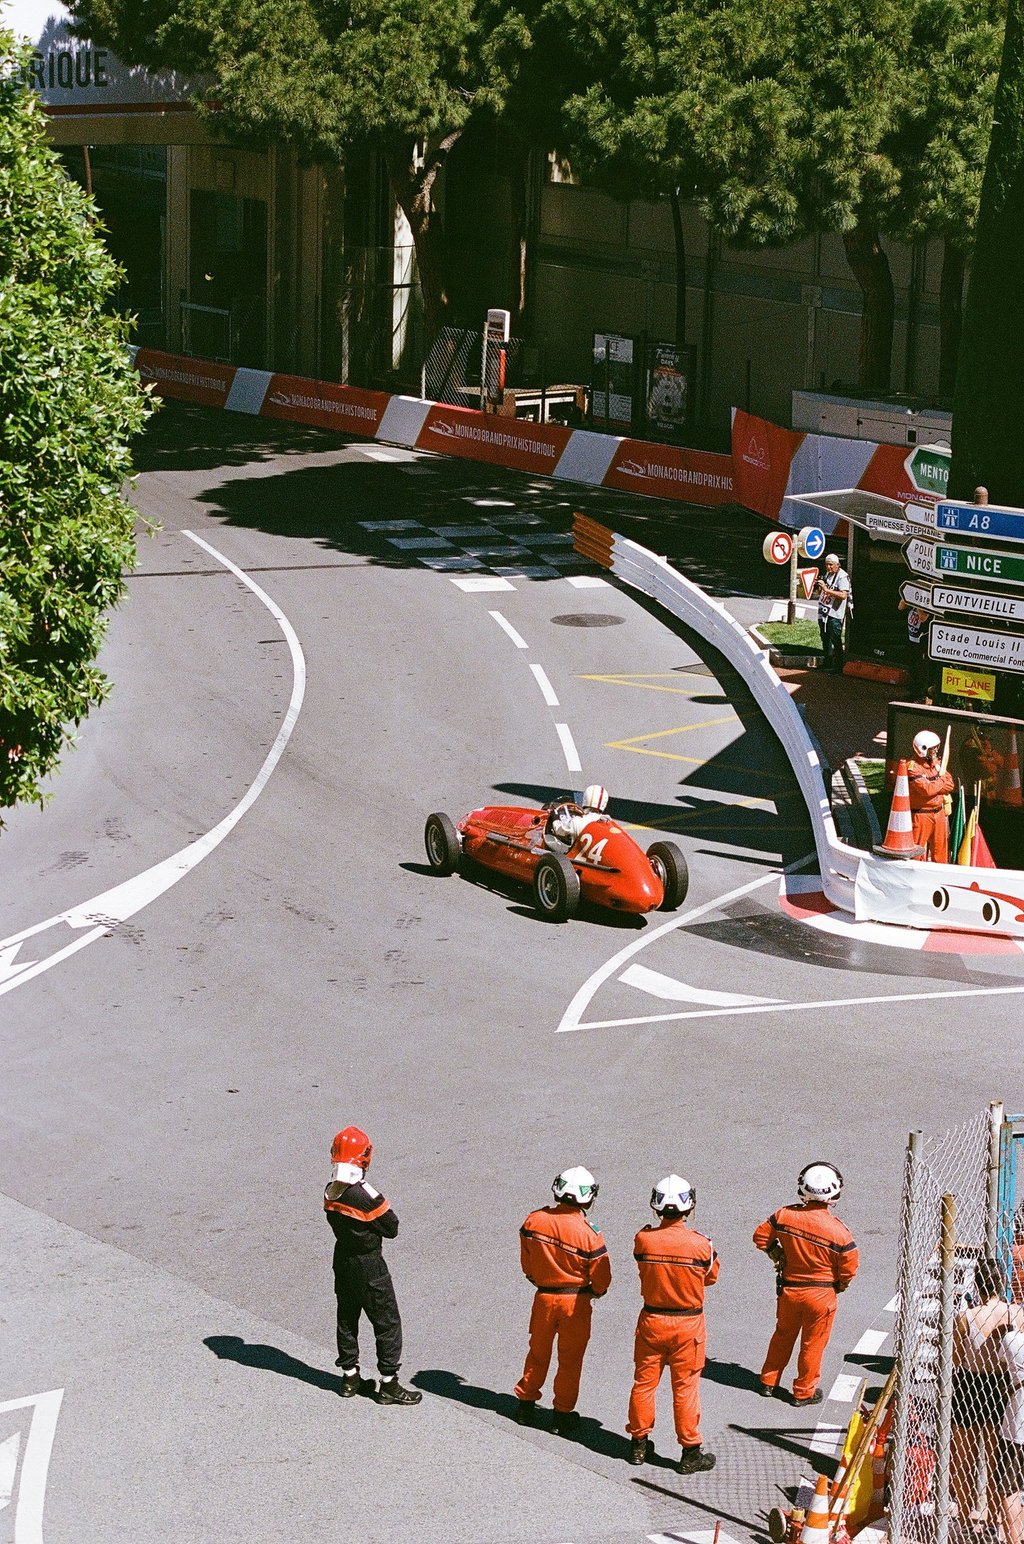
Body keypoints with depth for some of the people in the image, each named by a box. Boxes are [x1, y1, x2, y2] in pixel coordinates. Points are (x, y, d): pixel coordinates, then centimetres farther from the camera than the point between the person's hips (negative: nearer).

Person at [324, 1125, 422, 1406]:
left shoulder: (331, 1193, -5)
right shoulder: (365, 1195, -27)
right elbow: (392, 1228, -17)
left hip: (342, 1262, 7)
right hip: (369, 1267, -7)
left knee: (346, 1319, 19)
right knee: (387, 1324, 4)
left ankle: (350, 1377, 29)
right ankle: (389, 1385, 8)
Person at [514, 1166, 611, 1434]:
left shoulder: (534, 1221, -12)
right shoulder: (589, 1234, -22)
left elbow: (526, 1261, 2)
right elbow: (601, 1278, -13)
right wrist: (595, 1292, 9)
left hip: (544, 1298, 3)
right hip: (576, 1302, -3)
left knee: (538, 1352, 21)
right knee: (570, 1359, 12)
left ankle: (526, 1404, 32)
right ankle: (562, 1414, 19)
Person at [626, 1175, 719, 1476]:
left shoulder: (643, 1239, -15)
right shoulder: (701, 1244, -18)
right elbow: (711, 1277, 0)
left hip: (651, 1321, 2)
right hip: (688, 1325, -2)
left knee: (644, 1381, 15)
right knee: (685, 1387, 7)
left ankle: (639, 1443, 26)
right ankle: (690, 1452, 14)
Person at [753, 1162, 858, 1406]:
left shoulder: (785, 1216, -14)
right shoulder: (838, 1231, -22)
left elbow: (761, 1236, 0)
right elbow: (849, 1269, -13)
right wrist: (839, 1285, 7)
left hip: (789, 1290, 3)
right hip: (821, 1294, -3)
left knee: (783, 1336, 24)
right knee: (813, 1343, 14)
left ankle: (769, 1382, 36)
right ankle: (804, 1392, 26)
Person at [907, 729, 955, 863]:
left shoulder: (936, 764, 10)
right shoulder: (913, 768, -15)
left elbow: (950, 785, 4)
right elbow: (927, 789, -25)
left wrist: (934, 786, -13)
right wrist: (942, 780, -8)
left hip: (939, 813, 7)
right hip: (921, 815, -7)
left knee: (940, 849, 13)